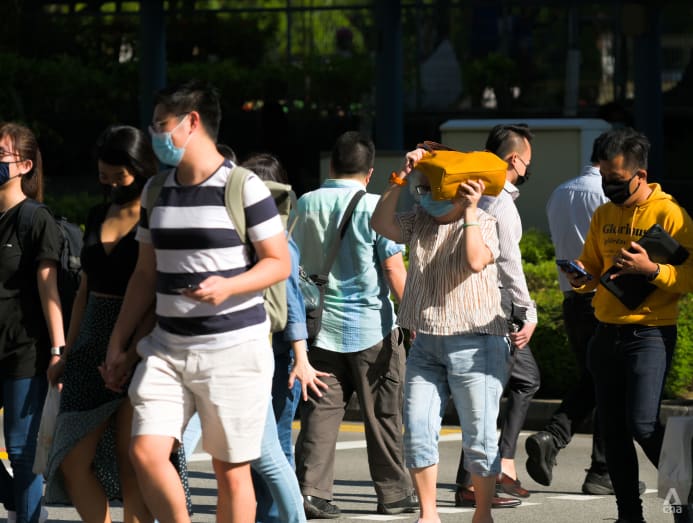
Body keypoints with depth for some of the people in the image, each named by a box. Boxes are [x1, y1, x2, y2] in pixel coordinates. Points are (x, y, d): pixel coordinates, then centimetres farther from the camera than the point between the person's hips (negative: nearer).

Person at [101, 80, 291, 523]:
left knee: (230, 469, 0)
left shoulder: (243, 187, -7)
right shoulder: (156, 191, 12)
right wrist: (117, 343, 15)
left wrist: (229, 286, -23)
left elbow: (279, 263, -5)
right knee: (146, 451, -9)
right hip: (168, 349, 5)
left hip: (235, 349, -5)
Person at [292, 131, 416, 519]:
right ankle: (393, 493, 14)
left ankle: (312, 490, -5)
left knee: (321, 409, 4)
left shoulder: (306, 205, 2)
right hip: (372, 325, -3)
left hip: (323, 323, 3)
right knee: (383, 414, 7)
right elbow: (395, 271, -11)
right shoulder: (375, 207, -11)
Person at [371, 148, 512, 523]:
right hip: (426, 342, 5)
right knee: (417, 431, 1)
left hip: (473, 343, -5)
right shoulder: (420, 221, 11)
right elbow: (381, 224, -2)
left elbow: (476, 260, -21)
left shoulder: (484, 223, -4)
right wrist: (399, 183, -9)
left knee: (479, 435, 0)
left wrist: (470, 211, -19)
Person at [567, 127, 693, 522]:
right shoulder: (603, 216, 11)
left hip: (650, 334, -7)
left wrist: (651, 270, -25)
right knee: (614, 430, 7)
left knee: (643, 424, -17)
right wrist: (582, 278, -1)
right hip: (607, 334, 7)